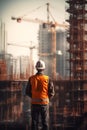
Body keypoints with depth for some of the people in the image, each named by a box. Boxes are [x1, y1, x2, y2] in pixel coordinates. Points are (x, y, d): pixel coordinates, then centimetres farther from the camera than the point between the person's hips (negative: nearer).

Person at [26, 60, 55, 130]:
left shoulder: (31, 79, -3)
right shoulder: (48, 79, -9)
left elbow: (27, 92, 3)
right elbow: (52, 93, -7)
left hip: (34, 103, 2)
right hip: (44, 103, -2)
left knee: (34, 122, 8)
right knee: (45, 122, 7)